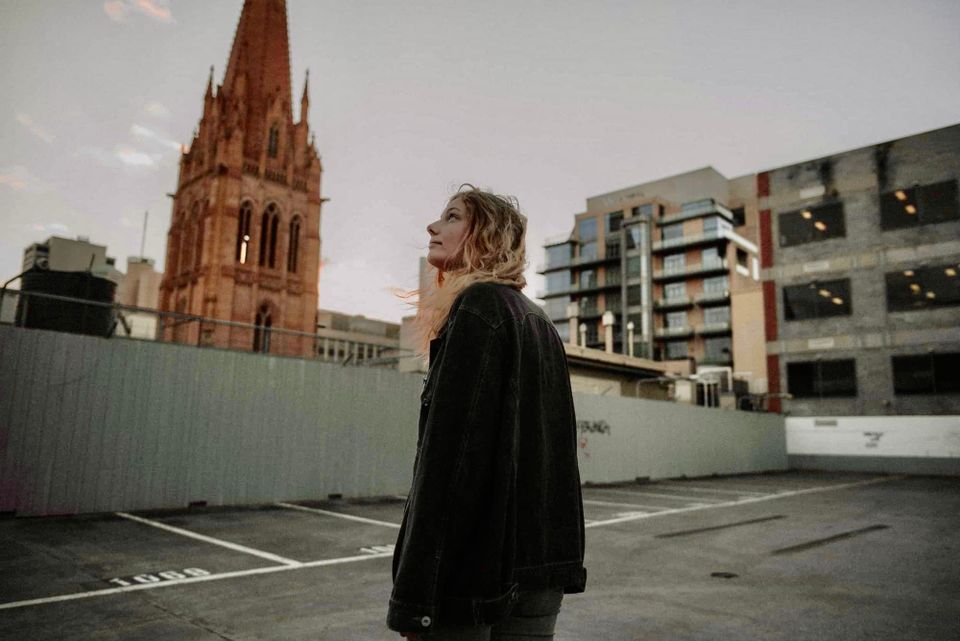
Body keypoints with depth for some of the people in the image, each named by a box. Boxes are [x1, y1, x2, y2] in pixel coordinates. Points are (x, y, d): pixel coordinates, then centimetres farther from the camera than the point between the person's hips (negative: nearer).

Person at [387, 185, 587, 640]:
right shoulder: (540, 323, 15)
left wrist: (412, 597, -18)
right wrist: (559, 562, 19)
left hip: (473, 567, -8)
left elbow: (449, 450, -19)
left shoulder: (477, 306, -11)